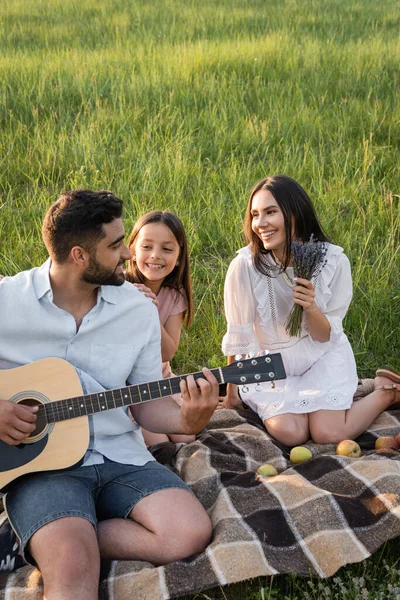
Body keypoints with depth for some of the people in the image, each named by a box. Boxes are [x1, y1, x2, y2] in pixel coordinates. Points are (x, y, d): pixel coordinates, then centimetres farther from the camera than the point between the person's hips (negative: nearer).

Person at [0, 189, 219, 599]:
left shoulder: (140, 311, 5)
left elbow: (146, 404, 10)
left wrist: (186, 420, -11)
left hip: (120, 457, 6)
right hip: (40, 461, -6)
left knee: (190, 532, -18)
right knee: (74, 565, -34)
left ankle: (40, 541, -7)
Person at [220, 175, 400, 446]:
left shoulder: (334, 261, -18)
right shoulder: (245, 265, -23)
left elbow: (325, 337, -10)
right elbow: (238, 336, -10)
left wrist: (311, 307, -32)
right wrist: (232, 391, 0)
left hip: (323, 358, 0)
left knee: (328, 433, -17)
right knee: (289, 432, -20)